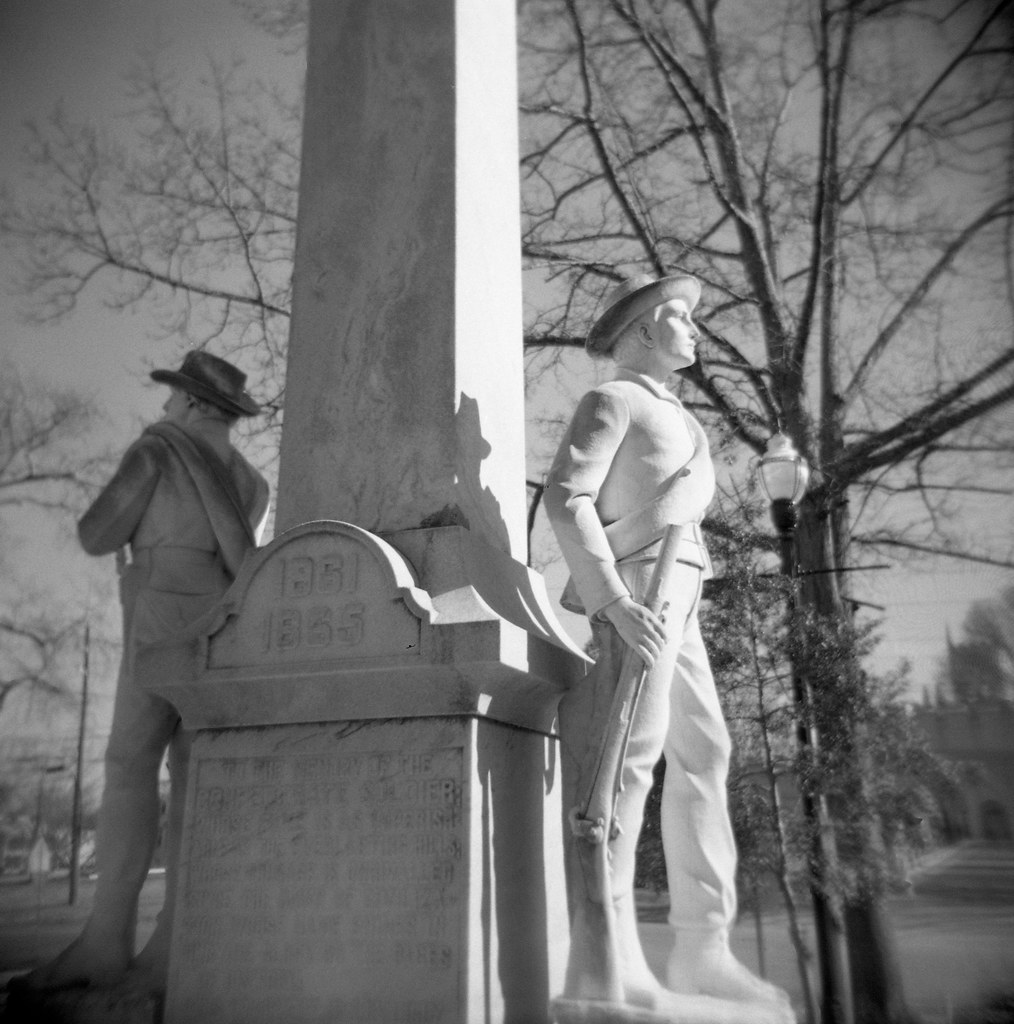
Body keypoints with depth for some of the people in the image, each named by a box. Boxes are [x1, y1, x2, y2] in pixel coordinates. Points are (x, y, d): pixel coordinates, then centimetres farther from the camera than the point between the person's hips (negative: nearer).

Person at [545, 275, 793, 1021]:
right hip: (632, 591, -9)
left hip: (672, 604, 9)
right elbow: (566, 499, -12)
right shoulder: (609, 401, 2)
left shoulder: (674, 418, 30)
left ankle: (702, 952, 7)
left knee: (702, 759, 3)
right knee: (625, 762, -17)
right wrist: (616, 600, -24)